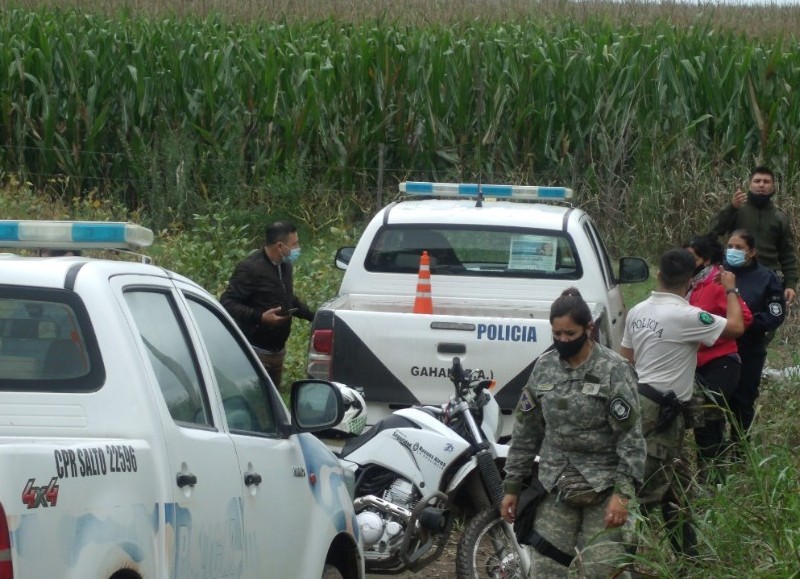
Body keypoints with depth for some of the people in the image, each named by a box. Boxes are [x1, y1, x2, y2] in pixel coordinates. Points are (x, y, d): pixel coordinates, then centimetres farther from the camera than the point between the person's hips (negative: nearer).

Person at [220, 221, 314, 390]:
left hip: (277, 349, 9)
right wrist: (260, 317, -29)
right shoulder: (250, 268, -17)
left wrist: (312, 316, 14)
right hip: (255, 351, -9)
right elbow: (227, 303, -20)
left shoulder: (285, 266, 11)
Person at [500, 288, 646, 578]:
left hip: (603, 488, -4)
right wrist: (512, 486, 11)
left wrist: (623, 492, -18)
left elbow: (630, 436, -10)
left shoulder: (614, 370, -8)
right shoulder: (544, 367, 6)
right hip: (555, 487, 4)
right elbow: (526, 431, 13)